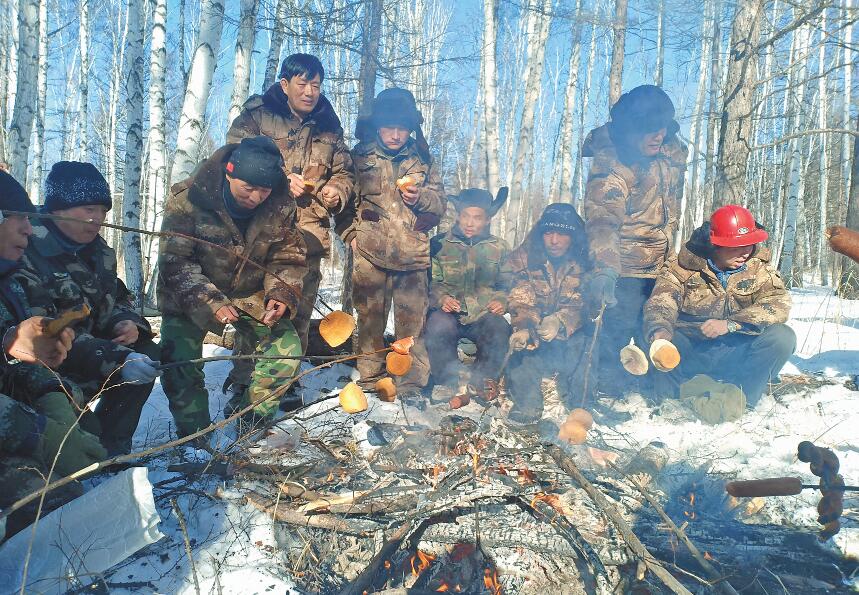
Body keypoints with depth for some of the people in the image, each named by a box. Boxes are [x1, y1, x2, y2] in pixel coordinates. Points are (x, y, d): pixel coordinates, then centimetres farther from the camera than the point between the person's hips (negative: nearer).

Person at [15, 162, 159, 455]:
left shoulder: (97, 250, 3)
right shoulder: (26, 256, -23)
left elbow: (116, 298, 16)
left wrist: (125, 322, -9)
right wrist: (116, 360, -37)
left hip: (89, 352, 8)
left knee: (146, 353, -8)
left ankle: (112, 448, 0)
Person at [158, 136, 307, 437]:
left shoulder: (281, 206, -15)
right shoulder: (188, 198, -25)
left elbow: (288, 259, -4)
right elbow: (174, 262, -23)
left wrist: (282, 294, -23)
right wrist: (210, 302, -34)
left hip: (250, 293, 3)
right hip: (190, 295, -2)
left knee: (286, 349, -9)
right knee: (179, 366, -14)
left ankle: (248, 414, 14)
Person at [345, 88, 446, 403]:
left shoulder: (422, 160, 12)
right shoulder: (359, 156, 7)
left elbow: (440, 202, 14)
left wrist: (420, 197, -7)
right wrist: (352, 232, -5)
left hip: (413, 254, 1)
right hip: (370, 252, -1)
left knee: (412, 320, 0)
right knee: (370, 318, 5)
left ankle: (411, 384, 11)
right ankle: (369, 380, 18)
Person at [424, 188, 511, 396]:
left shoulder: (499, 248, 13)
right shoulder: (439, 244, 7)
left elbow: (506, 285, 17)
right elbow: (431, 283, 6)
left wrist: (502, 300, -4)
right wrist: (441, 298, -14)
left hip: (483, 315, 1)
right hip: (448, 312, -1)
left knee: (500, 329, -31)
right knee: (439, 326, -35)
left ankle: (482, 380, -6)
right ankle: (446, 382, -11)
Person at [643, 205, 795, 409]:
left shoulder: (759, 267, 2)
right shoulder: (685, 267, -4)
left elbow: (779, 303, -15)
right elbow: (661, 302, -19)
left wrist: (730, 324, -28)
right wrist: (659, 329, -42)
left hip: (739, 353, 2)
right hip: (692, 351, -1)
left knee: (783, 337, -24)